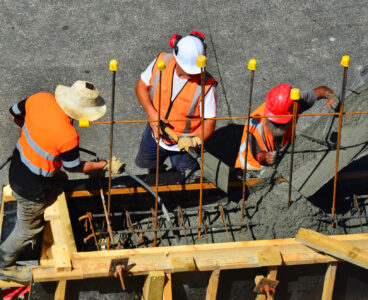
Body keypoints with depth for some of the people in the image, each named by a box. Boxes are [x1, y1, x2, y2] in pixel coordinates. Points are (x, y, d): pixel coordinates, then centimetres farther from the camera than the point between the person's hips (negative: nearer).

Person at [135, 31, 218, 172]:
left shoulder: (206, 85, -30)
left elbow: (209, 123, -24)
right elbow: (141, 86, -5)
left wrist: (197, 140, -44)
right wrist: (152, 113, -20)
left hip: (185, 141, -3)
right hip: (155, 133, 4)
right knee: (144, 163, 27)